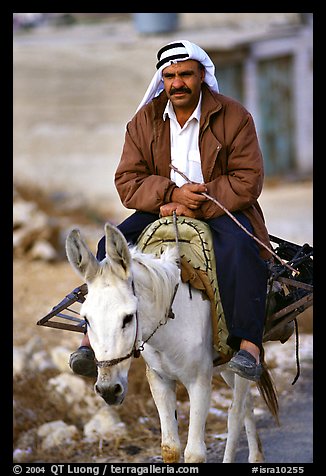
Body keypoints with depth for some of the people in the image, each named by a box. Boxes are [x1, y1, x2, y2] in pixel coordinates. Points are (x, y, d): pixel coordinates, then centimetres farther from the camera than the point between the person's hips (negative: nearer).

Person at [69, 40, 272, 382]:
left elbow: (247, 181, -11)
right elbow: (127, 181, 0)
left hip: (220, 210, -3)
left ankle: (247, 344, -39)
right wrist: (172, 193, -20)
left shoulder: (234, 117, -4)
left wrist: (196, 207, -21)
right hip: (162, 209, 3)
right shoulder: (145, 120, 5)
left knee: (237, 249, -34)